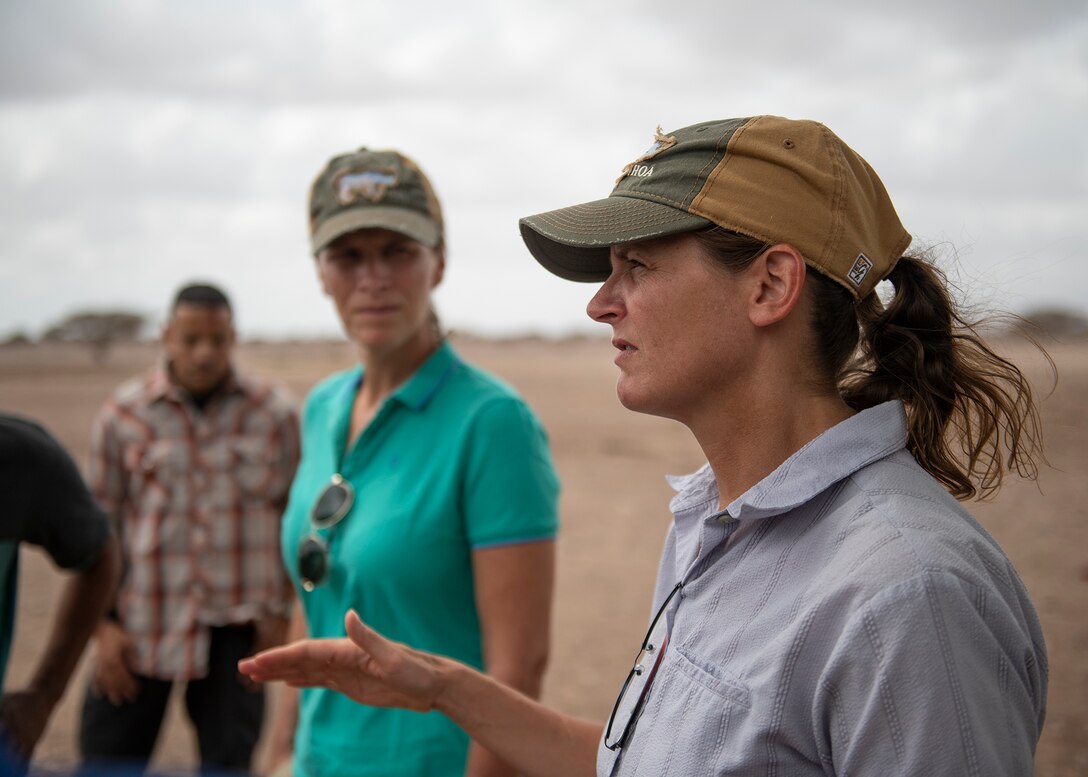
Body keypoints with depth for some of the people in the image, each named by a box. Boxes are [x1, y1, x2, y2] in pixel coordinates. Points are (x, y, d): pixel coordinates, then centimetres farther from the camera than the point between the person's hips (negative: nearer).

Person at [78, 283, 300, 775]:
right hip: (141, 627, 0)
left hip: (237, 625, 0)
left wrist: (281, 611, 4)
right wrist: (103, 625, 0)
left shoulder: (275, 414, 0)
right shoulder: (123, 415, 0)